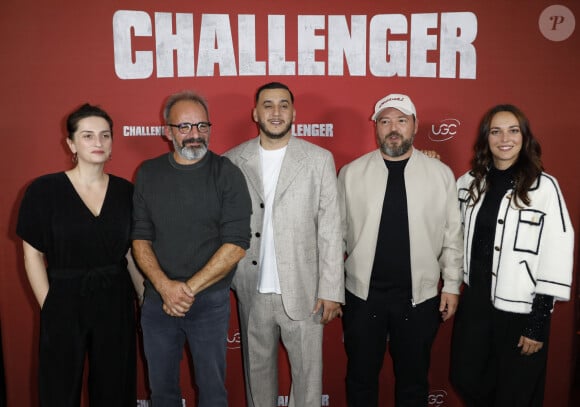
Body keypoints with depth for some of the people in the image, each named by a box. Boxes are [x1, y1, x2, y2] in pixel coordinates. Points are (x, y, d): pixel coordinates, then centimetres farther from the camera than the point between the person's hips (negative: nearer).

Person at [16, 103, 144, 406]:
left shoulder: (125, 191, 1)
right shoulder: (44, 190, -7)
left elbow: (130, 252, 7)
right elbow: (33, 255, -4)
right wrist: (49, 307, -8)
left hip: (115, 302, 2)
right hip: (65, 303, -2)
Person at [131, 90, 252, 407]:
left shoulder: (226, 174, -7)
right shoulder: (148, 174, 2)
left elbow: (236, 244, -12)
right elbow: (140, 238, 0)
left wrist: (190, 288, -15)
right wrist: (165, 286, -14)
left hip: (210, 301, -2)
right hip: (157, 299, 3)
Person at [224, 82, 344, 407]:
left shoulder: (319, 159, -2)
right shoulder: (233, 161, 1)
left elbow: (330, 229, -4)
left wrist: (331, 290, -7)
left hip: (302, 291, -1)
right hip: (251, 291, 2)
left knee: (308, 371, 10)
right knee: (257, 368, 18)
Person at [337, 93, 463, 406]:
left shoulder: (441, 174, 0)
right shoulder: (351, 173, 0)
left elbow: (452, 235, 4)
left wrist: (451, 285, 3)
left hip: (419, 297, 0)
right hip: (362, 295, 0)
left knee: (413, 381, 16)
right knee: (360, 379, 15)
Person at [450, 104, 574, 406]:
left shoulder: (544, 186, -11)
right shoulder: (470, 182, 3)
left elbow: (557, 253, -13)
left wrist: (539, 320, -13)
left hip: (520, 307, -4)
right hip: (474, 301, 5)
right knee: (465, 380, 17)